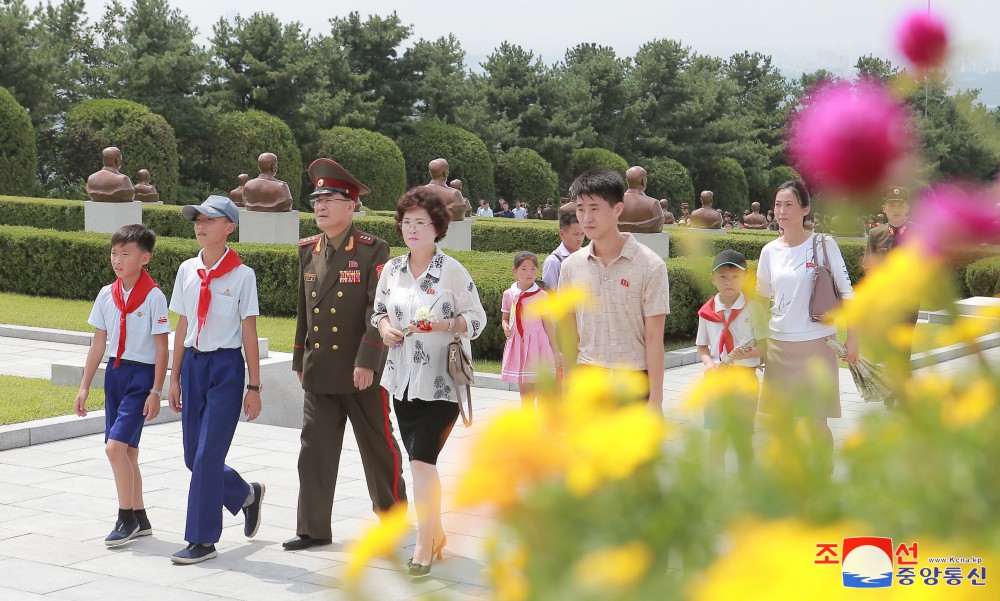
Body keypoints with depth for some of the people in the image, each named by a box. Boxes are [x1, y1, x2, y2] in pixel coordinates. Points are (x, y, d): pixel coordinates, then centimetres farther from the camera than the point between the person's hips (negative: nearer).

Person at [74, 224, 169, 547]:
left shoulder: (153, 296, -10)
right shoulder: (107, 295, 7)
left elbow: (162, 347, -10)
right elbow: (98, 343, 12)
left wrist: (156, 391, -13)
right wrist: (85, 386, 10)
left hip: (141, 375, -6)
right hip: (114, 374, 6)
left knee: (116, 445, -16)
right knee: (127, 451, 10)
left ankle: (126, 517, -3)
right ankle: (139, 519, 20)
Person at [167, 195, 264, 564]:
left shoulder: (241, 275, -6)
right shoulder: (187, 271, 7)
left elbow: (249, 333, -5)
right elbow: (182, 327, 11)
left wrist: (254, 387, -5)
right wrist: (175, 377, 11)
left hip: (226, 366, -5)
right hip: (193, 364, 6)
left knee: (207, 455, -7)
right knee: (193, 456, 9)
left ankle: (202, 540, 3)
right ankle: (246, 494, 35)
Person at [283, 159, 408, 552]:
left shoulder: (373, 251, -8)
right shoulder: (308, 251, 9)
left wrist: (366, 362, -20)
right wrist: (300, 360, 16)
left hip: (363, 371, -5)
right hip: (319, 371, 5)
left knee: (378, 446, 9)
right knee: (315, 449, 3)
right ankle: (313, 529, 9)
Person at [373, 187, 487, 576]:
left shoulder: (452, 271, -7)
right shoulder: (392, 270, 7)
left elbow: (477, 320, -4)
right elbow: (379, 310, 20)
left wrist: (441, 325, -20)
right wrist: (384, 326, -2)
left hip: (440, 383, -5)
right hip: (403, 380, 5)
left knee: (422, 460, -13)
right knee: (421, 462, 13)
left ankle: (424, 545, -5)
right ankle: (437, 533, 28)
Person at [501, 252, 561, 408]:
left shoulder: (541, 295, -4)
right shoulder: (509, 294, 4)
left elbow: (547, 324, -1)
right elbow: (505, 318, 16)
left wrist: (556, 351, -1)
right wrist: (506, 329, -8)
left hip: (536, 344, -3)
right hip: (517, 344, 3)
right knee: (525, 393, 8)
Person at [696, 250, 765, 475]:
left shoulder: (752, 308, -6)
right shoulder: (707, 311, 1)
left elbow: (763, 345, -5)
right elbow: (702, 347, 10)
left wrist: (745, 353, -24)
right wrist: (708, 362, -10)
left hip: (744, 377, -1)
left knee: (743, 437, 9)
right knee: (716, 436, -1)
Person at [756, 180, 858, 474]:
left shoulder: (823, 245, -6)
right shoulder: (770, 251, 5)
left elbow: (846, 292, -4)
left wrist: (852, 338, -6)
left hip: (816, 343, -4)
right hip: (778, 343, 4)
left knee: (816, 422, -1)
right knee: (779, 419, 9)